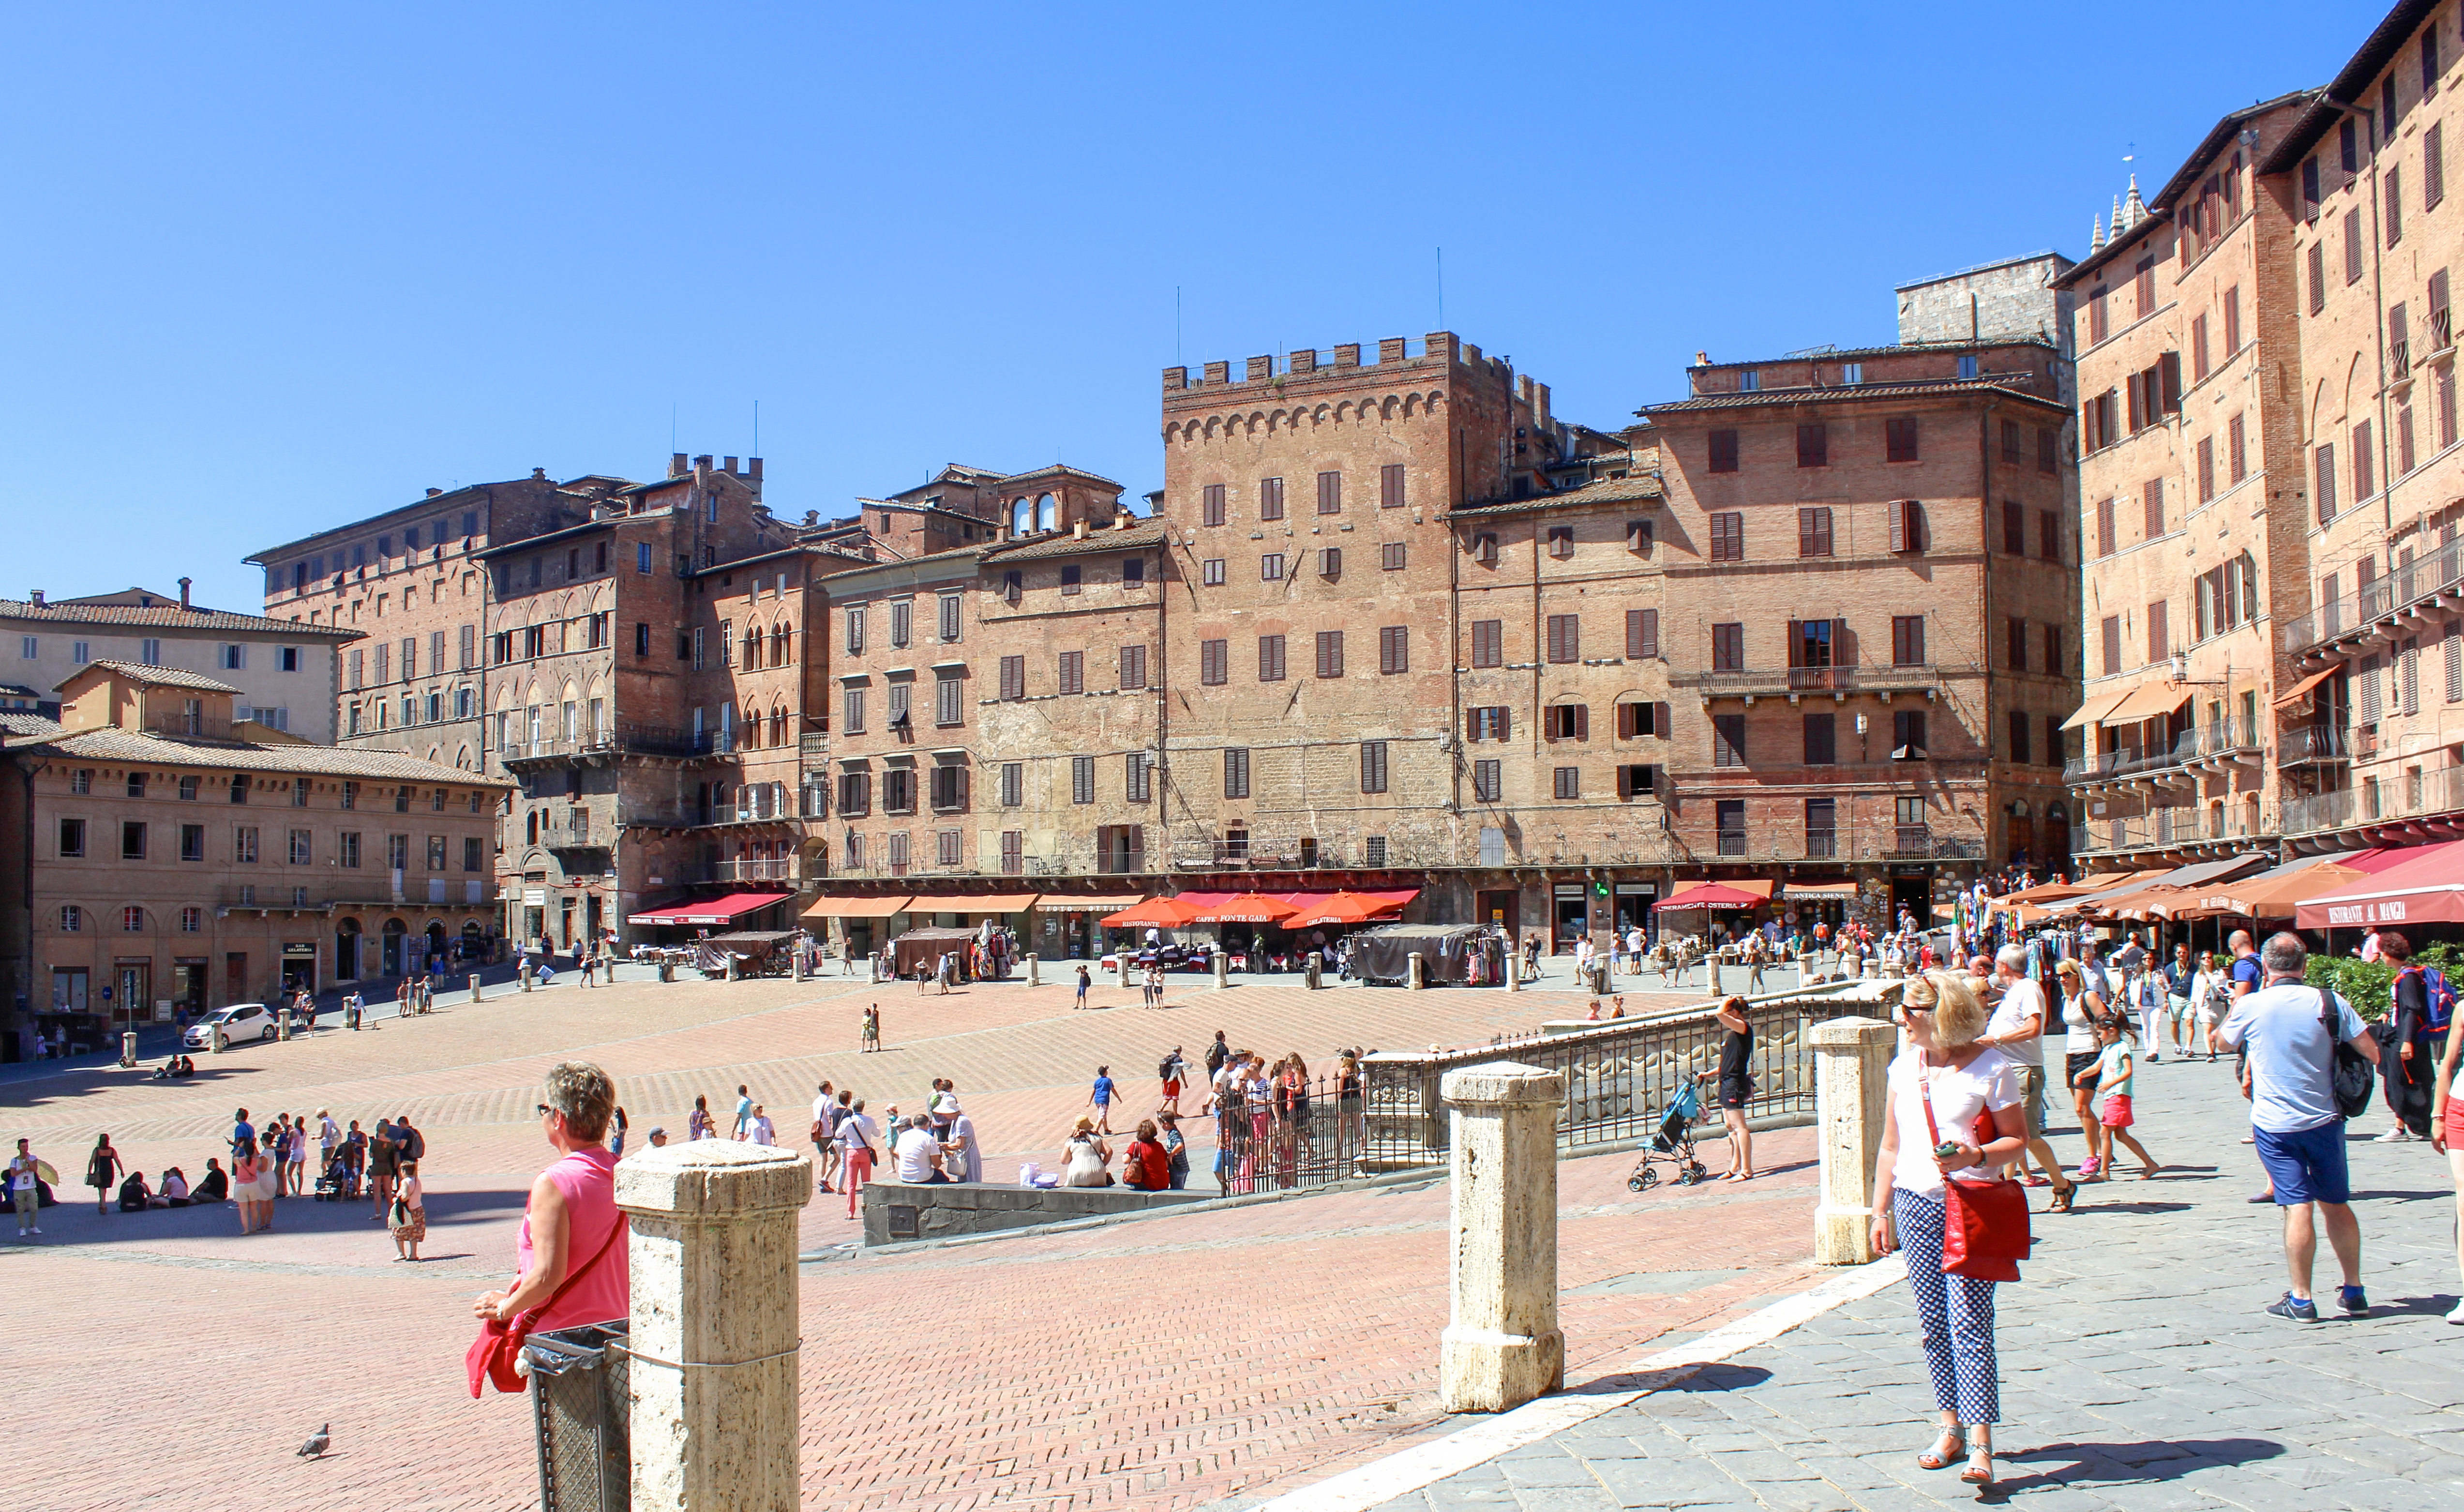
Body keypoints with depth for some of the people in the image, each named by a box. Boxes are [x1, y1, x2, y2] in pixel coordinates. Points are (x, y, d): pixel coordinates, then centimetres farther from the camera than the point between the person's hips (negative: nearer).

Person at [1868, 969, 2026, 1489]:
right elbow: (1891, 1146, 15)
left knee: (1968, 1321, -11)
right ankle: (1952, 1427, 20)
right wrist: (1881, 1212, 14)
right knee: (1934, 1324, 8)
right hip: (1915, 1206, 5)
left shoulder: (1992, 1067, -7)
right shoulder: (1905, 1065, 9)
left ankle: (1980, 1445, -11)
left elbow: (2018, 1139, -2)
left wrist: (1975, 1156, -21)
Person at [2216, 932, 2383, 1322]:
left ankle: (2301, 1300, -1)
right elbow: (2373, 1054, -7)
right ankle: (2354, 1292, 24)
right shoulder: (2330, 1002, -6)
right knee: (2337, 1204, 15)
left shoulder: (2251, 1006, -8)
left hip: (2274, 1125, -2)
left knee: (2298, 1206, -2)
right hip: (2324, 1121, 2)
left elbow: (2224, 1042, 12)